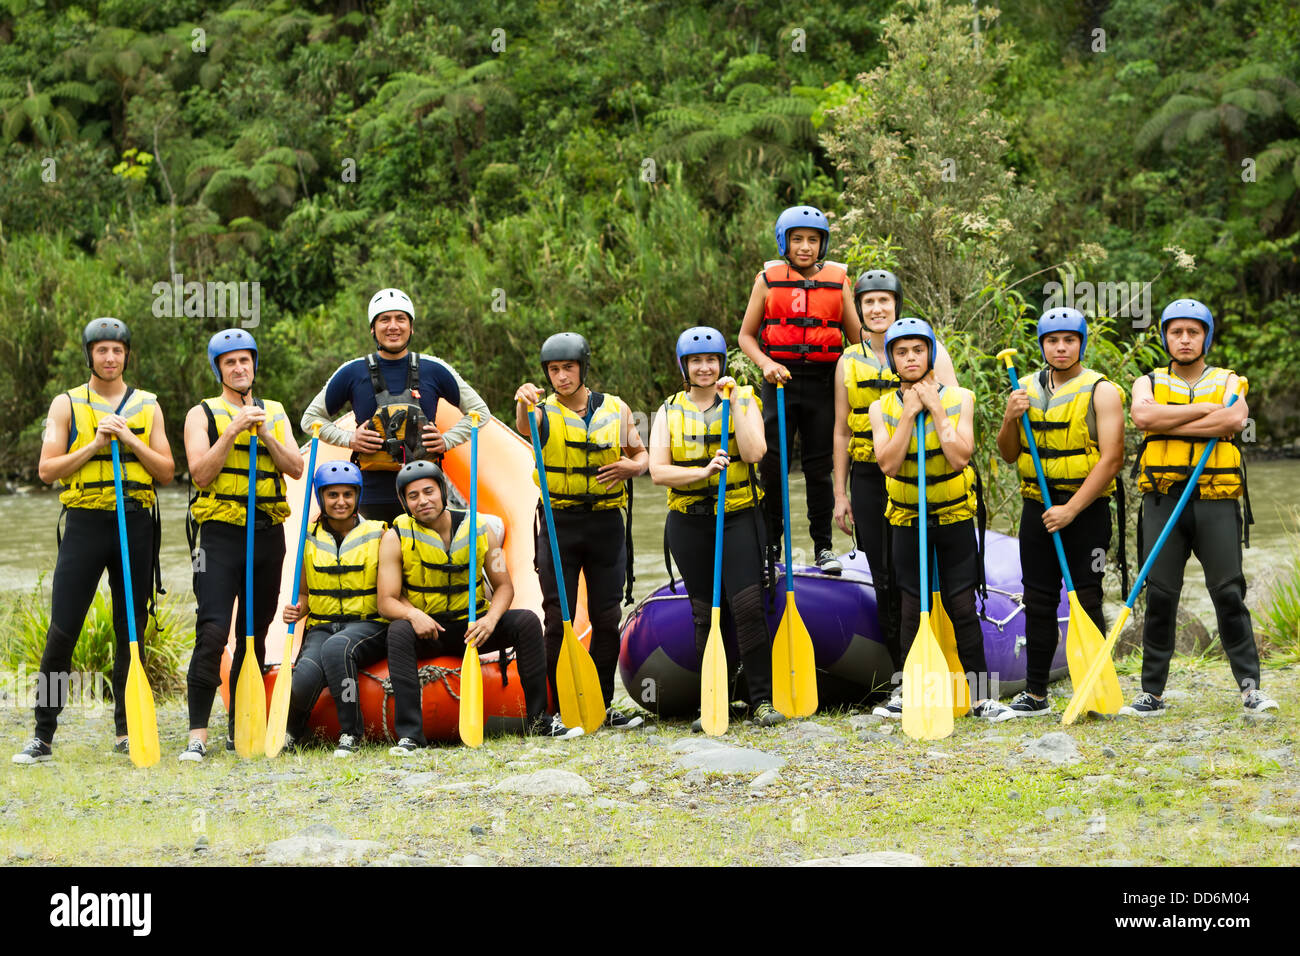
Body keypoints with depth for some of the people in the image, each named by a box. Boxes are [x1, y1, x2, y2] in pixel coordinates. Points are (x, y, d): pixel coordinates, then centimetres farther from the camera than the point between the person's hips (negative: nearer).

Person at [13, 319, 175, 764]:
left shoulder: (147, 406, 12)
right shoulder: (67, 405, 6)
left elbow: (166, 472, 7)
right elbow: (47, 469, -2)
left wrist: (130, 442, -7)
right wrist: (94, 445, -12)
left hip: (135, 524, 2)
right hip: (85, 523, -2)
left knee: (131, 632, 5)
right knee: (62, 632, -8)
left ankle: (127, 732, 14)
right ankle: (43, 736, -4)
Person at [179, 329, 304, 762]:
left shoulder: (275, 413, 16)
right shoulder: (202, 414, 4)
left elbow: (296, 468, 3)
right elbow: (200, 474, -8)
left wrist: (265, 433, -10)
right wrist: (233, 431, -15)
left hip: (268, 532, 4)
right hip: (220, 531, -4)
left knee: (254, 636, 8)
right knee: (212, 632, -16)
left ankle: (239, 729, 16)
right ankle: (197, 735, -17)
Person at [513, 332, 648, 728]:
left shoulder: (615, 409, 8)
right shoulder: (544, 413, 0)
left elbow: (641, 453, 17)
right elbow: (525, 427, -24)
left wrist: (632, 466, -7)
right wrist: (524, 403, -48)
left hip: (606, 522, 2)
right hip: (559, 525, -2)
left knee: (606, 618, 5)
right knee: (558, 621, -3)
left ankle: (603, 705, 15)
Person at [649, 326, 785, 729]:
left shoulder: (744, 401, 4)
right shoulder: (669, 413, 7)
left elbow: (753, 452, -12)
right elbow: (658, 470, -4)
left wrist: (732, 403, -14)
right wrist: (702, 472, -18)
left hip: (738, 517, -2)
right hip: (689, 522, 2)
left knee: (748, 606, -13)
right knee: (705, 615, 5)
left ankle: (762, 700, -7)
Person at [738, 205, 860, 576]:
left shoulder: (838, 280, 7)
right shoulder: (768, 280, 4)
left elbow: (856, 335, 9)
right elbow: (746, 335, 7)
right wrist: (765, 363, -10)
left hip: (823, 381, 1)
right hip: (781, 379, -1)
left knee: (819, 464, 5)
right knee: (773, 463, -2)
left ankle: (823, 546, 14)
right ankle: (769, 546, 9)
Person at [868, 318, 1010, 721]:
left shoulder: (959, 399, -3)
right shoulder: (882, 408, -1)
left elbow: (960, 456, -17)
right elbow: (888, 463, -15)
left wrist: (936, 409, -17)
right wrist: (909, 413, -17)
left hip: (954, 516, -1)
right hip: (908, 519, 1)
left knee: (963, 607, -3)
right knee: (912, 609, 4)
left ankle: (982, 696, 3)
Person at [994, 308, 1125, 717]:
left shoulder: (1101, 391, -6)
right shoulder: (1027, 389, 9)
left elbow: (1112, 458, -14)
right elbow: (1008, 455, 12)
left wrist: (1071, 509, -19)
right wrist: (1010, 419, -9)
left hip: (1086, 510, -5)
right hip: (1037, 509, 5)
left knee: (1086, 600, -5)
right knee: (1038, 602, 8)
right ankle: (1035, 694, 14)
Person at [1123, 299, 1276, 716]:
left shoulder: (1228, 382, 11)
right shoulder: (1149, 383, 13)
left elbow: (1235, 419, -12)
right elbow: (1142, 416, -11)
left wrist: (1168, 425, -11)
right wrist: (1204, 409, -10)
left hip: (1216, 499, 0)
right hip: (1163, 500, 1)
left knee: (1229, 593, -4)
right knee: (1160, 595, -1)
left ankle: (1250, 687, 1)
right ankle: (1152, 693, 4)